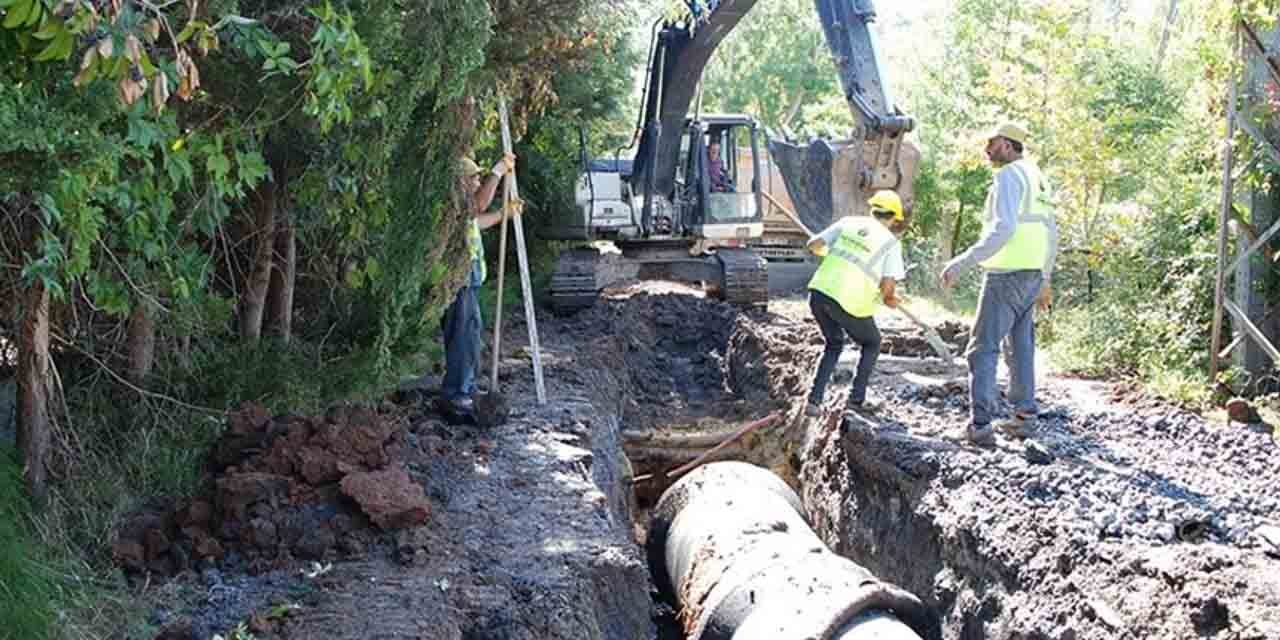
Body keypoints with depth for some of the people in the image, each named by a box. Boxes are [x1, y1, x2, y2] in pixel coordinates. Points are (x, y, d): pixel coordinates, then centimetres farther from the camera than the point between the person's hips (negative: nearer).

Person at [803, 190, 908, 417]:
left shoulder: (848, 222, 11)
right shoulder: (891, 243, 3)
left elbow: (814, 245, 9)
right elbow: (887, 285, -7)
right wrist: (890, 298, 16)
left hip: (819, 292, 4)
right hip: (849, 303, -4)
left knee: (834, 345, 26)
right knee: (871, 343, 25)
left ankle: (814, 401, 15)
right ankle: (856, 399, 22)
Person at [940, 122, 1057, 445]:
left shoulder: (1009, 176, -13)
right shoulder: (1037, 178, 17)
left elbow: (1003, 228, -25)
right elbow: (1051, 234, 22)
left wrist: (963, 262, -26)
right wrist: (1045, 279, 30)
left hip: (1006, 273, -9)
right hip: (1032, 274, 9)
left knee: (984, 348, -6)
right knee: (1021, 347, 16)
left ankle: (980, 425, -11)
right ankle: (1024, 417, 19)